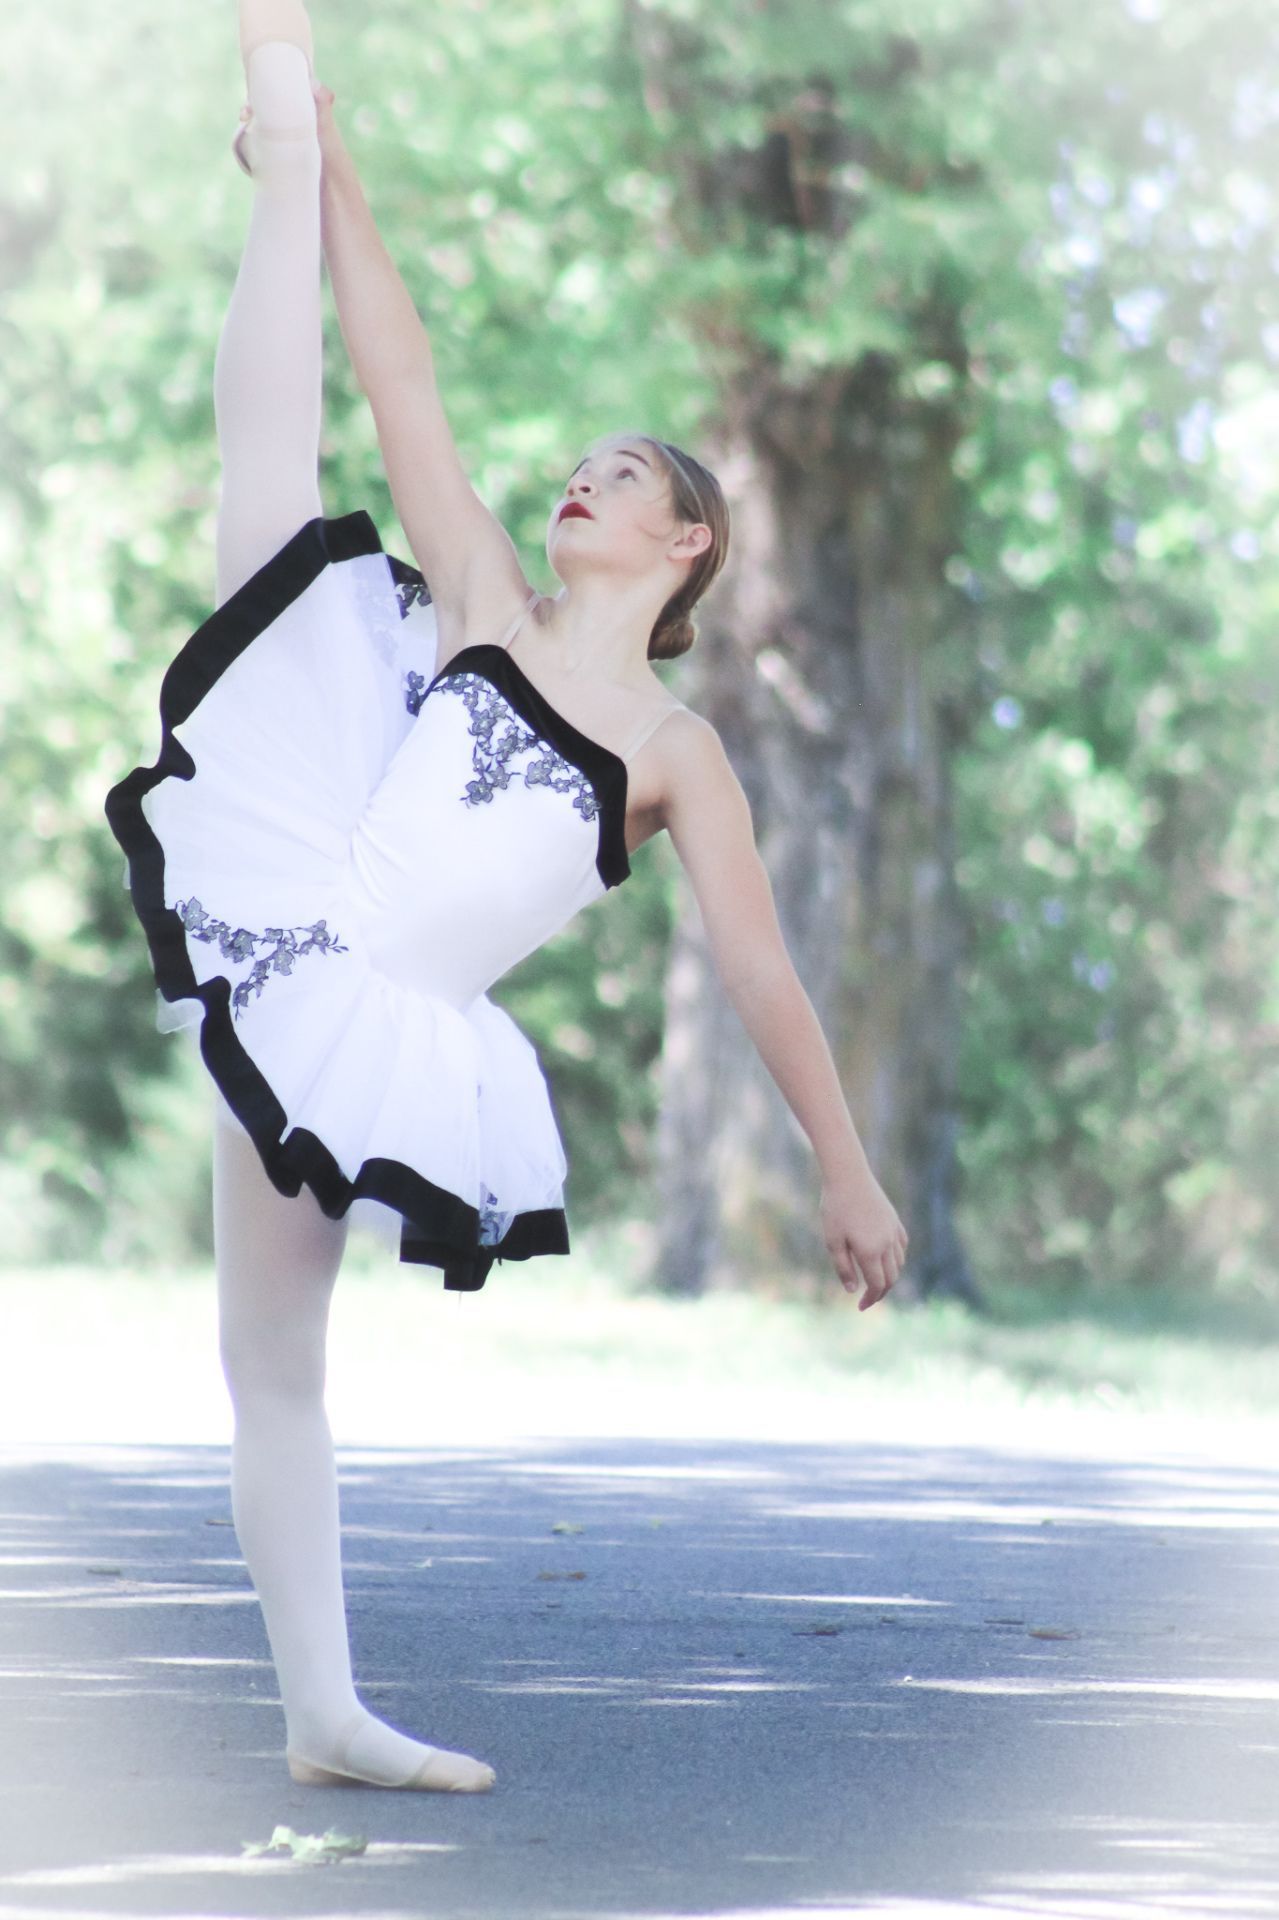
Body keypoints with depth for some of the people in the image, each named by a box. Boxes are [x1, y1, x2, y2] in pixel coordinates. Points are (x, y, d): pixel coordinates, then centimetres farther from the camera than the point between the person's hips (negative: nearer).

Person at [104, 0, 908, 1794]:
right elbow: (406, 396, 6)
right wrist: (330, 195, 0)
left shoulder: (680, 756, 10)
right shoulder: (490, 609, 12)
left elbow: (761, 968, 8)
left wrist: (848, 1172, 6)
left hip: (383, 1034, 0)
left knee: (278, 1361, -2)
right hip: (287, 897, 0)